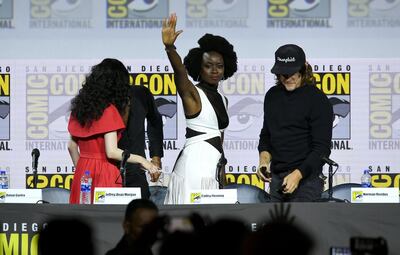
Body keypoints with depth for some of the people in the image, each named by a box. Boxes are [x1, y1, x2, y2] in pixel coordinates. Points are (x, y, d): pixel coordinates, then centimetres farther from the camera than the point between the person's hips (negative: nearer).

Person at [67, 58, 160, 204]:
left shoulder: (80, 107, 10)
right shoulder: (109, 110, -12)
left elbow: (72, 146, 15)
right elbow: (111, 152, -18)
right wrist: (142, 161, -12)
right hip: (104, 174, -7)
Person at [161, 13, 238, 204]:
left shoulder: (222, 100, 18)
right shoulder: (192, 93, -4)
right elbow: (180, 71, -24)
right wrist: (170, 48, -43)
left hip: (213, 165, 8)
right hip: (195, 162, -8)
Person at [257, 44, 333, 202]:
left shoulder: (317, 100, -8)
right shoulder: (272, 96, 12)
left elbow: (322, 148, -11)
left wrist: (298, 174, -21)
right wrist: (264, 159, 3)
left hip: (305, 179, -6)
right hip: (276, 179, 6)